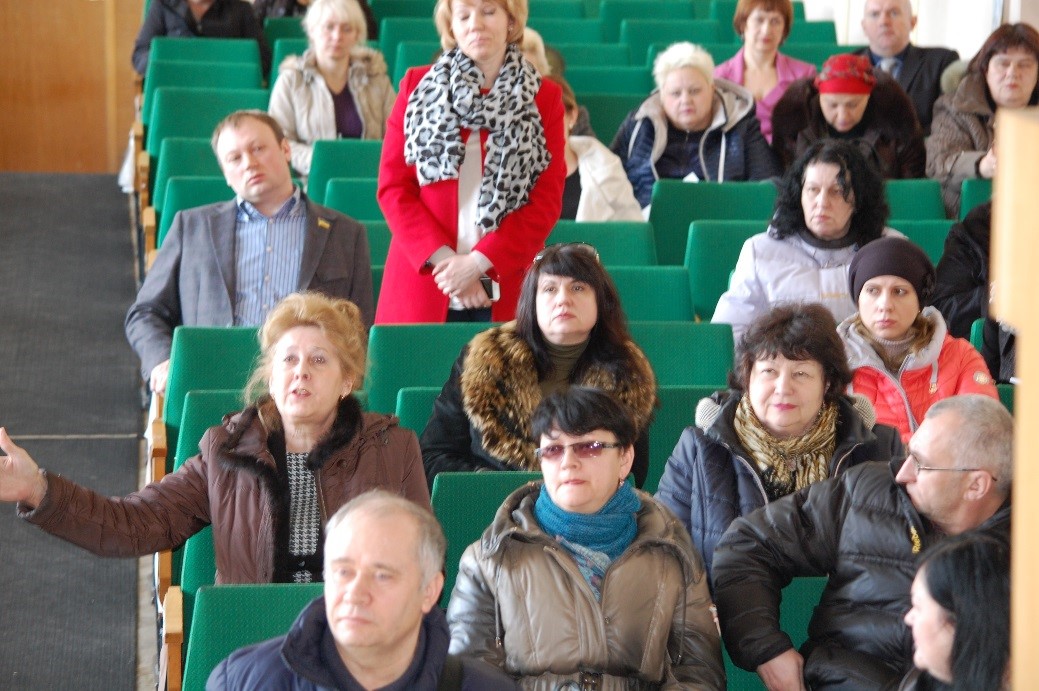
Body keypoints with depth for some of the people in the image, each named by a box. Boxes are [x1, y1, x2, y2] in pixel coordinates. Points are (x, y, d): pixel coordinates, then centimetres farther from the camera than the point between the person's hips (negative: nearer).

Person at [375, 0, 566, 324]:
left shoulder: (544, 97, 8)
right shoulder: (417, 87, 10)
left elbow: (546, 200, 1)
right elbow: (392, 187, 4)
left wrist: (479, 262, -10)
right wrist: (441, 258, -9)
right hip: (422, 286, 1)